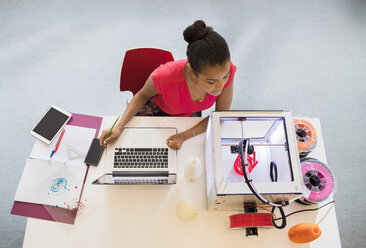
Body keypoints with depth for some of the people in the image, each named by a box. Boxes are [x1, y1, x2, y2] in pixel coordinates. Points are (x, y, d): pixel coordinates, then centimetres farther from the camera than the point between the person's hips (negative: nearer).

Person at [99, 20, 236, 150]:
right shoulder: (164, 76, -41)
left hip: (189, 114, 2)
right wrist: (119, 127, -24)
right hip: (157, 109, -2)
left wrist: (185, 136, -34)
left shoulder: (225, 70, -37)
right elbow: (143, 95, -15)